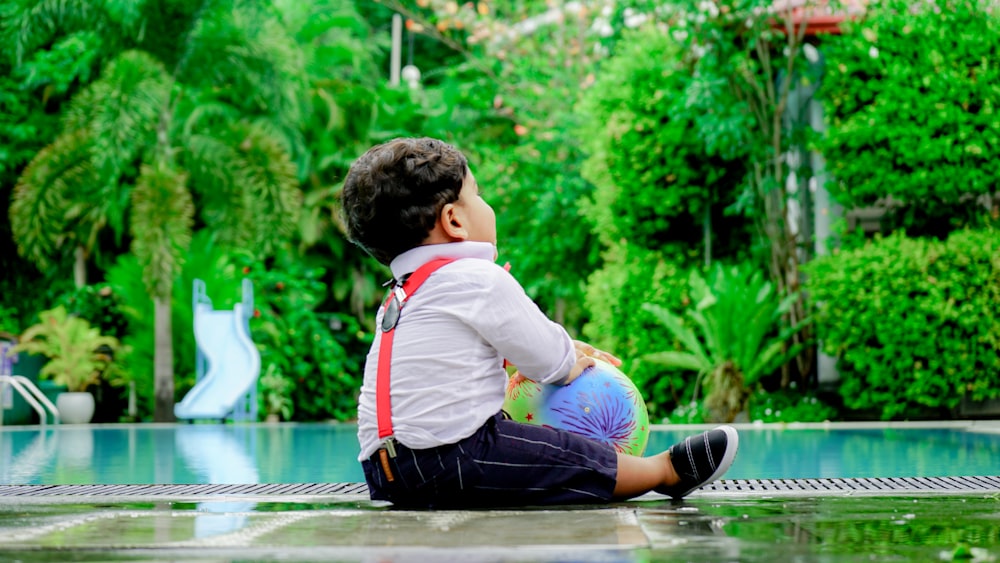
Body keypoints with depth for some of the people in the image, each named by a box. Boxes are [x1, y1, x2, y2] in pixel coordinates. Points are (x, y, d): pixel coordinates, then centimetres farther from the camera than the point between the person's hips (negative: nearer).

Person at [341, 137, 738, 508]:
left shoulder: (401, 295, 20)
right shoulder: (480, 279, -10)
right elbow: (547, 359, -3)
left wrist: (565, 349, 29)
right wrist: (570, 365, 18)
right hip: (451, 460, -10)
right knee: (578, 460, 3)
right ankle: (668, 471, 21)